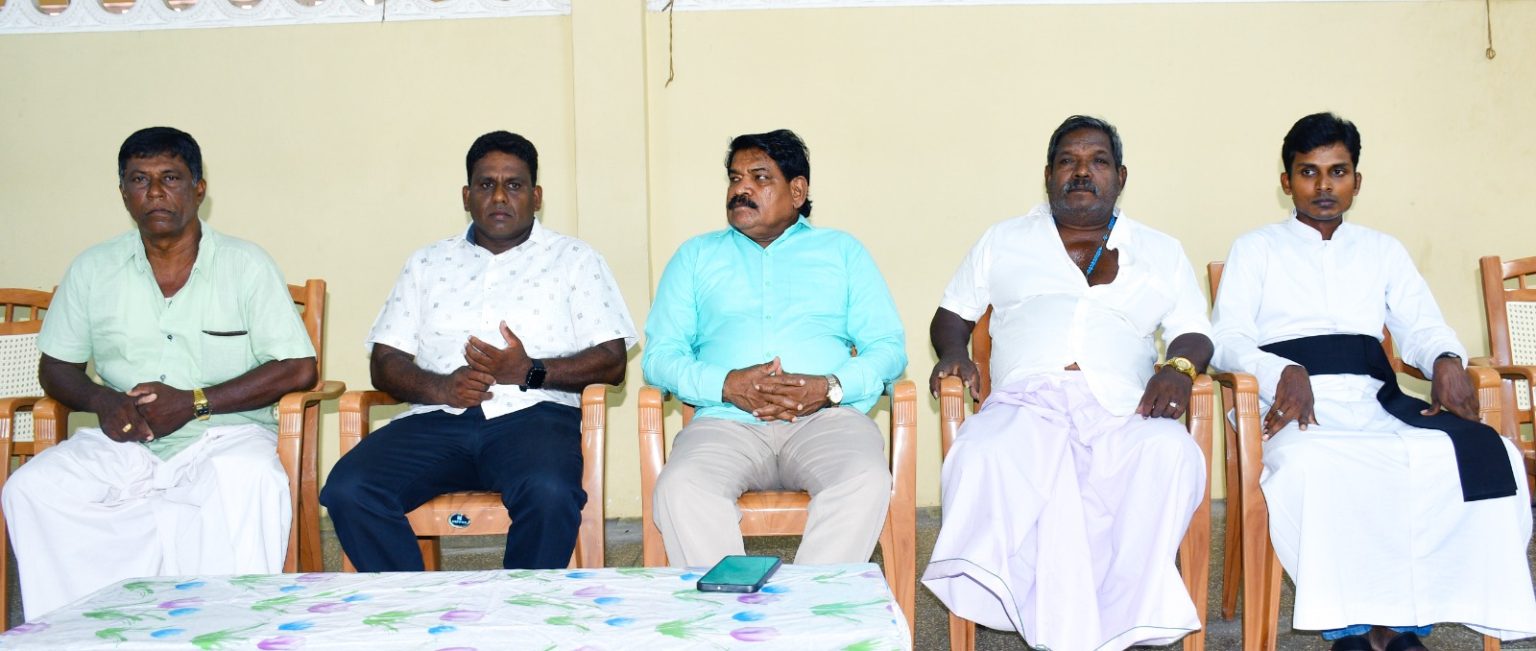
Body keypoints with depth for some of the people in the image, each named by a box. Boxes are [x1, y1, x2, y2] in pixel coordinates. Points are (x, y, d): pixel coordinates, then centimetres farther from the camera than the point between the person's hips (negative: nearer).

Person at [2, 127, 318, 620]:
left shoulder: (245, 264, 1)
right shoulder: (93, 269, 12)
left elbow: (298, 369, -5)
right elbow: (55, 368, 17)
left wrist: (194, 402, -14)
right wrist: (102, 402, -7)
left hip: (224, 435, -3)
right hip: (121, 442, 3)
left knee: (249, 483, -36)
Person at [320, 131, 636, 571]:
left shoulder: (574, 259, 15)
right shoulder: (427, 263, 23)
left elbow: (612, 361, 5)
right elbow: (384, 361, 16)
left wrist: (531, 372, -11)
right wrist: (440, 387, -6)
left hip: (533, 415, -2)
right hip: (436, 419, 3)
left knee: (549, 493, -36)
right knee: (347, 491, -24)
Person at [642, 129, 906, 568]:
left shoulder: (842, 251, 22)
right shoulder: (697, 255, 24)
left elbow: (888, 348, 11)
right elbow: (659, 355, 13)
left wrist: (832, 387, -10)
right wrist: (726, 384, -8)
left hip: (826, 417, 0)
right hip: (727, 420, 1)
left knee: (866, 481, -34)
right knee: (680, 490, -32)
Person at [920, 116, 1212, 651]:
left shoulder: (1161, 252, 25)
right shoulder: (1003, 241, 26)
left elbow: (1194, 332, 16)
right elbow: (952, 314, 24)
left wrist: (1179, 367, -8)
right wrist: (953, 351, 0)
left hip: (1121, 407, 1)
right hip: (1025, 399, 0)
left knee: (1171, 458, -35)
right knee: (985, 461, -36)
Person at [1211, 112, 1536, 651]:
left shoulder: (1383, 251, 27)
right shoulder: (1255, 249, 18)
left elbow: (1422, 327, 16)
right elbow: (1228, 340, 4)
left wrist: (1446, 361, -8)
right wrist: (1285, 373, -17)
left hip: (1375, 401, 3)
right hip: (1297, 404, -3)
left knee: (1489, 455, -27)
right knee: (1310, 465, -40)